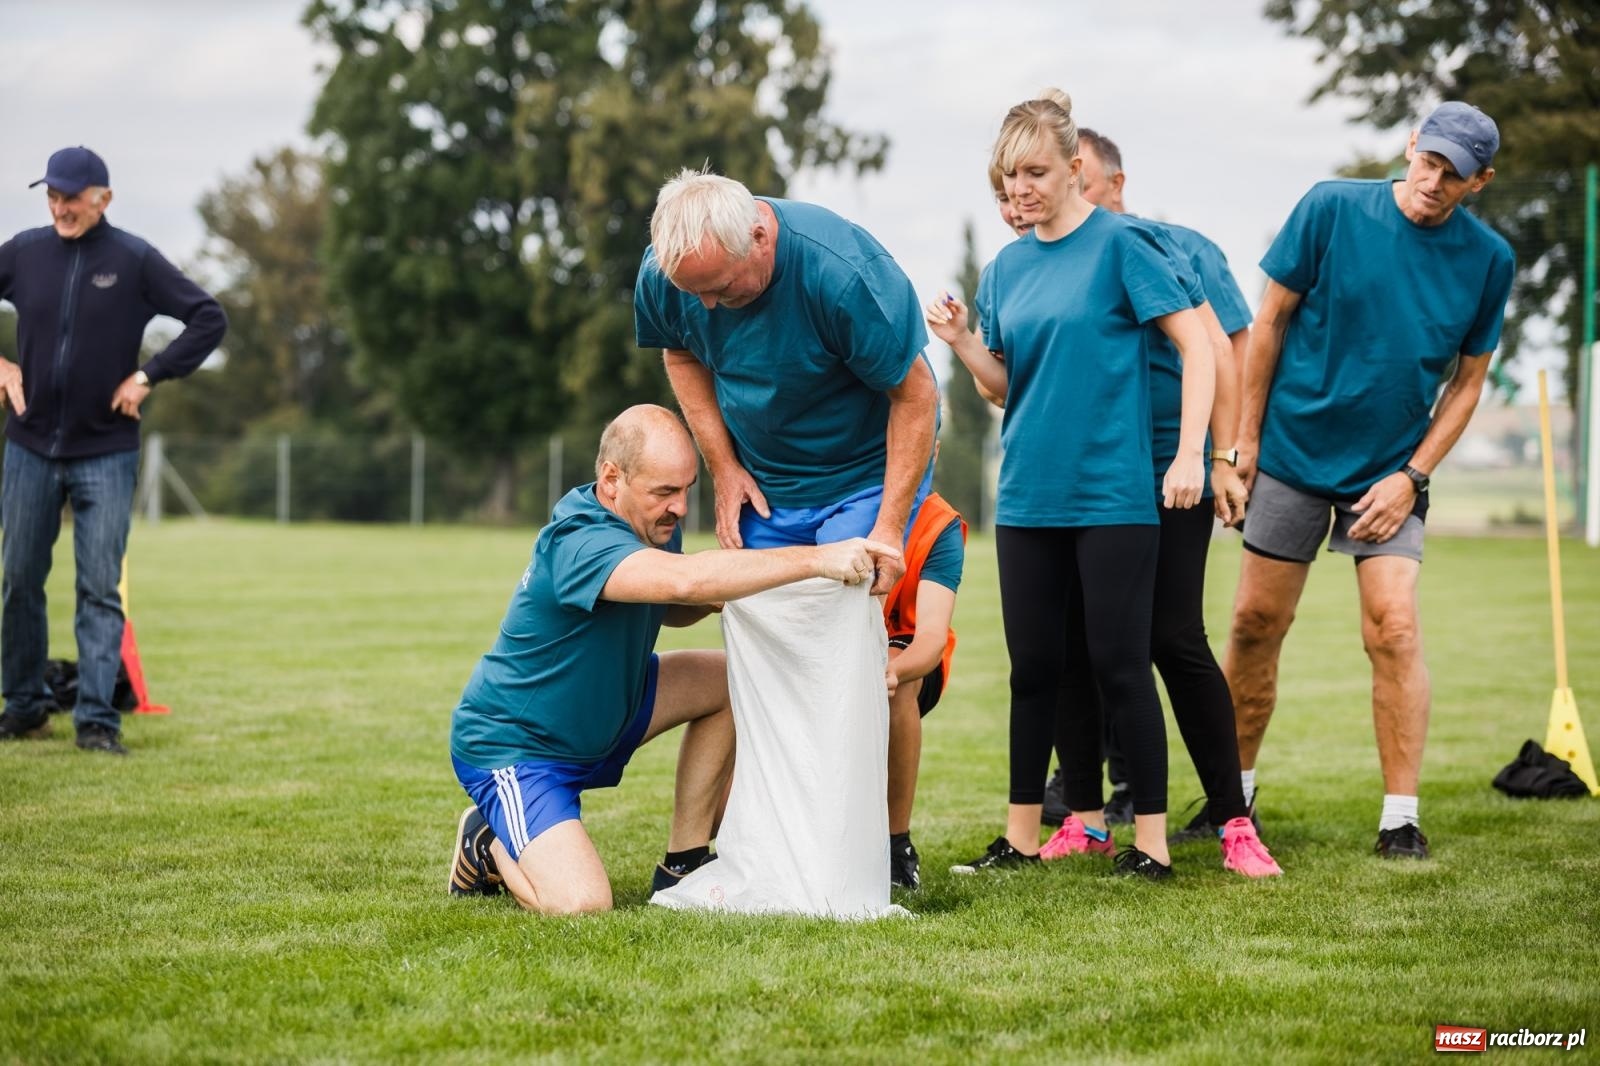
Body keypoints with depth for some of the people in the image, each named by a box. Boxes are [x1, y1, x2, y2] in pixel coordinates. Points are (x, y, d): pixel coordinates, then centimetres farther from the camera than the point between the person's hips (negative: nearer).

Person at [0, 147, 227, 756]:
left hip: (106, 453, -3)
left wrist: (148, 376, -9)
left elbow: (210, 320, -4)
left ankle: (97, 719, -2)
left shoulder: (134, 260, -5)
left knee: (100, 589, -3)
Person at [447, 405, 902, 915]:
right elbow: (683, 580, -51)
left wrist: (718, 593, -6)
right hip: (513, 747, -9)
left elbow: (671, 608, 19)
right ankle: (489, 844, 8)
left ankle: (683, 866, 8)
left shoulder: (654, 522, -1)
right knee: (580, 904, -27)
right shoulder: (578, 542, -32)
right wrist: (817, 559, -51)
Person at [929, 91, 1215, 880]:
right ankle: (1022, 836, 16)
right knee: (1035, 667, 9)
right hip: (1028, 494, 5)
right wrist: (961, 346, -5)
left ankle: (1150, 839, 4)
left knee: (1118, 665, -3)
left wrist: (1189, 456, -16)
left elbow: (1196, 346, -8)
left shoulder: (1120, 244, -6)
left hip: (1112, 493, -5)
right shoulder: (1007, 267, 10)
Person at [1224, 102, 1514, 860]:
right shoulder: (1332, 209, -10)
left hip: (1390, 470, 0)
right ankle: (1233, 793, 21)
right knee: (1256, 622, 4)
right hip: (1292, 454, 0)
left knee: (1394, 629, -10)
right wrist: (1246, 437, -3)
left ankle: (1401, 818, -3)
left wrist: (1412, 475, -6)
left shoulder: (1487, 259, -5)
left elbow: (1468, 380, 3)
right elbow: (1270, 321, -2)